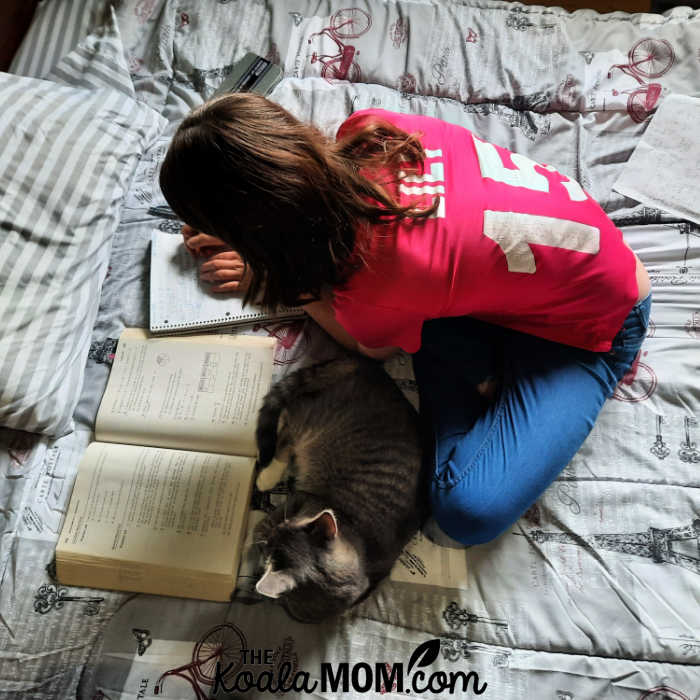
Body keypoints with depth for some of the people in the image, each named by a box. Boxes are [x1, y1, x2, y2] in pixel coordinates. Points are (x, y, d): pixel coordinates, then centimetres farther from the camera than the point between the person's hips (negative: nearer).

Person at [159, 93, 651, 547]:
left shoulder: (375, 287, -37)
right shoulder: (366, 128, -19)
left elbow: (373, 347, -8)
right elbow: (314, 196, 9)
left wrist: (275, 276, 2)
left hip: (596, 319, -7)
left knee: (470, 512, -22)